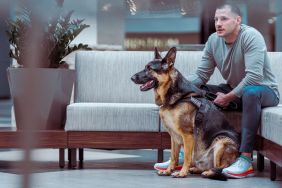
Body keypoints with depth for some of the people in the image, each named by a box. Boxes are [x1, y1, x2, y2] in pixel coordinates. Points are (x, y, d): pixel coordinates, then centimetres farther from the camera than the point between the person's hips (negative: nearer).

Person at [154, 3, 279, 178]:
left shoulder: (251, 36, -23)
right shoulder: (214, 41, -3)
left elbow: (254, 76, -31)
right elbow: (201, 74, -1)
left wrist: (228, 97, -26)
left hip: (264, 90, -7)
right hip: (233, 90, 7)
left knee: (251, 93, -41)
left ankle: (246, 160, -38)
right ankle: (186, 153, -9)